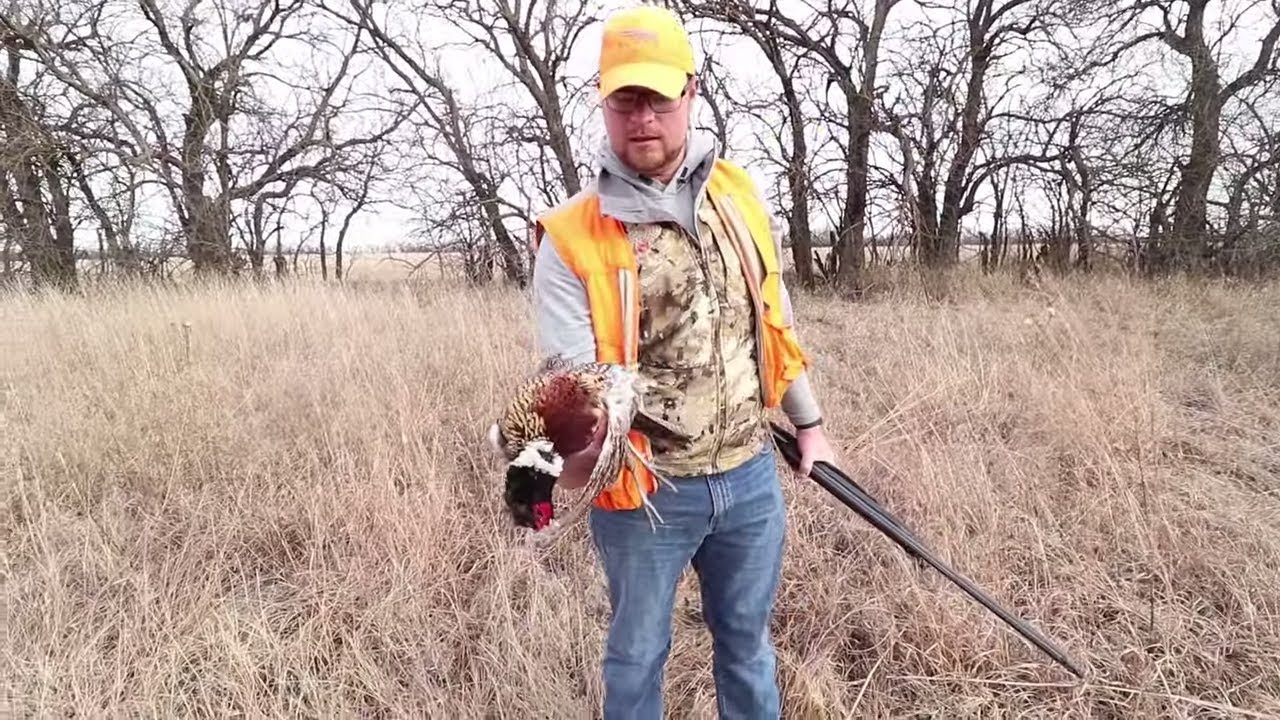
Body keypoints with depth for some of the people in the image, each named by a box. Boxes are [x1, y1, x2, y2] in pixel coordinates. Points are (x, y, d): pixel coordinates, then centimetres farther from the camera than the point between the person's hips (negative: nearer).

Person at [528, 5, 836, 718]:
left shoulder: (739, 196, 2)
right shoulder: (573, 237, -12)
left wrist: (810, 423, 17)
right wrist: (571, 448, -38)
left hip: (751, 474, 4)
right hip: (646, 491, -3)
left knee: (747, 640, 24)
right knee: (638, 654, 18)